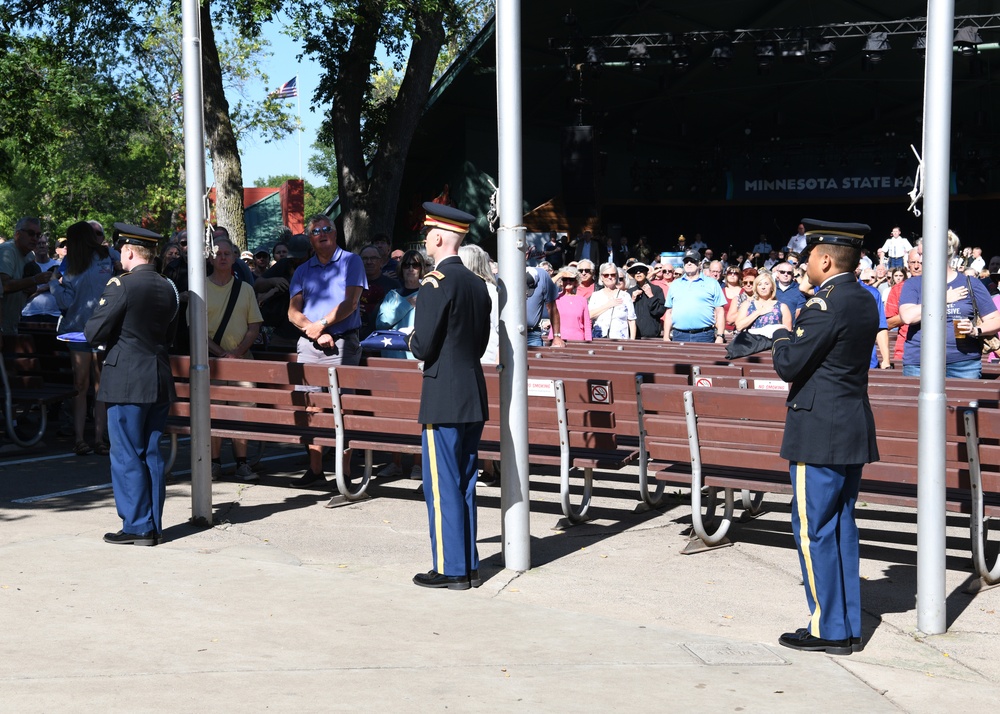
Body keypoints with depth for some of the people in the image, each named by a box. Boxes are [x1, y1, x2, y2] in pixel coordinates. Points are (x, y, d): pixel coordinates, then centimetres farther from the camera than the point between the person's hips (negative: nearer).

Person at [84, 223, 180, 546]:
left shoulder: (122, 285, -12)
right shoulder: (169, 288, 9)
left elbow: (94, 332, -12)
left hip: (127, 383, -7)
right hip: (160, 382, 7)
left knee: (127, 456, 0)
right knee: (152, 454, 12)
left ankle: (137, 526, 2)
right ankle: (153, 525, 16)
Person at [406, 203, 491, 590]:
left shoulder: (436, 282, -15)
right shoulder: (477, 283, 10)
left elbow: (423, 347, -16)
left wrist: (412, 337, 4)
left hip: (444, 399, -8)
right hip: (475, 398, 8)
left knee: (442, 483, -1)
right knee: (464, 482, 14)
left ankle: (450, 569, 4)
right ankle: (469, 565, 19)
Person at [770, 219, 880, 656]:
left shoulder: (826, 304, -18)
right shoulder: (865, 301, 11)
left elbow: (788, 365, -15)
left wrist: (783, 334, 3)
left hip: (820, 433, -9)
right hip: (854, 428, 9)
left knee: (813, 529, -1)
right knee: (842, 528, 14)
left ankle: (828, 629, 4)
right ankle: (848, 627, 19)